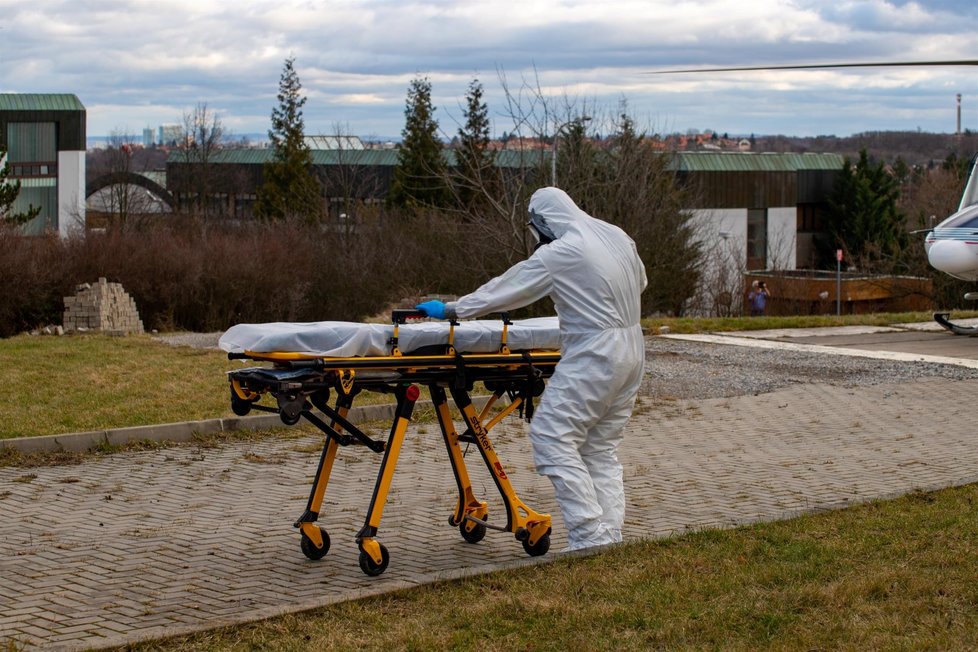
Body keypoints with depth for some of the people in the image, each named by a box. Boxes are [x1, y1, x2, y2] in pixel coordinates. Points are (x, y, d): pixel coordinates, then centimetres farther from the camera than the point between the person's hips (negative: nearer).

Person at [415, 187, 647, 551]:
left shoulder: (557, 254, -12)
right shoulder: (618, 237, 11)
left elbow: (506, 289, -5)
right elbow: (639, 282, 26)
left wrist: (450, 310, 6)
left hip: (594, 356, -9)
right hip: (631, 352, 9)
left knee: (553, 437, -7)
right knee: (602, 448, 12)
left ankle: (588, 534, -12)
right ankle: (610, 536, 9)